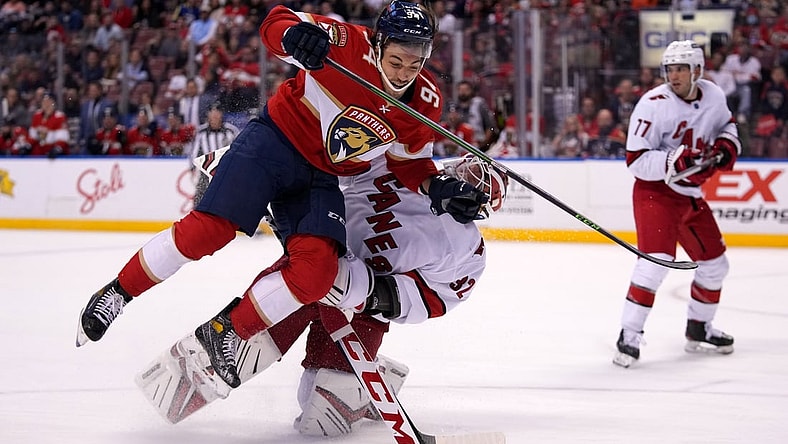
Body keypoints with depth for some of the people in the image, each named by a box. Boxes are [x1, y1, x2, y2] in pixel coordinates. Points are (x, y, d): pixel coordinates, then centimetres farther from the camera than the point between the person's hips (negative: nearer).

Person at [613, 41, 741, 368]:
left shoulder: (714, 96, -2)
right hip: (655, 191, -7)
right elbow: (636, 160, -21)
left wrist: (727, 144, -1)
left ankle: (698, 329, 33)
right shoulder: (654, 104, -20)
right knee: (656, 260, -23)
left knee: (715, 264, 14)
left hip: (690, 194, 7)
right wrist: (674, 161, -34)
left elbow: (725, 124, 21)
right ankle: (629, 335, -19)